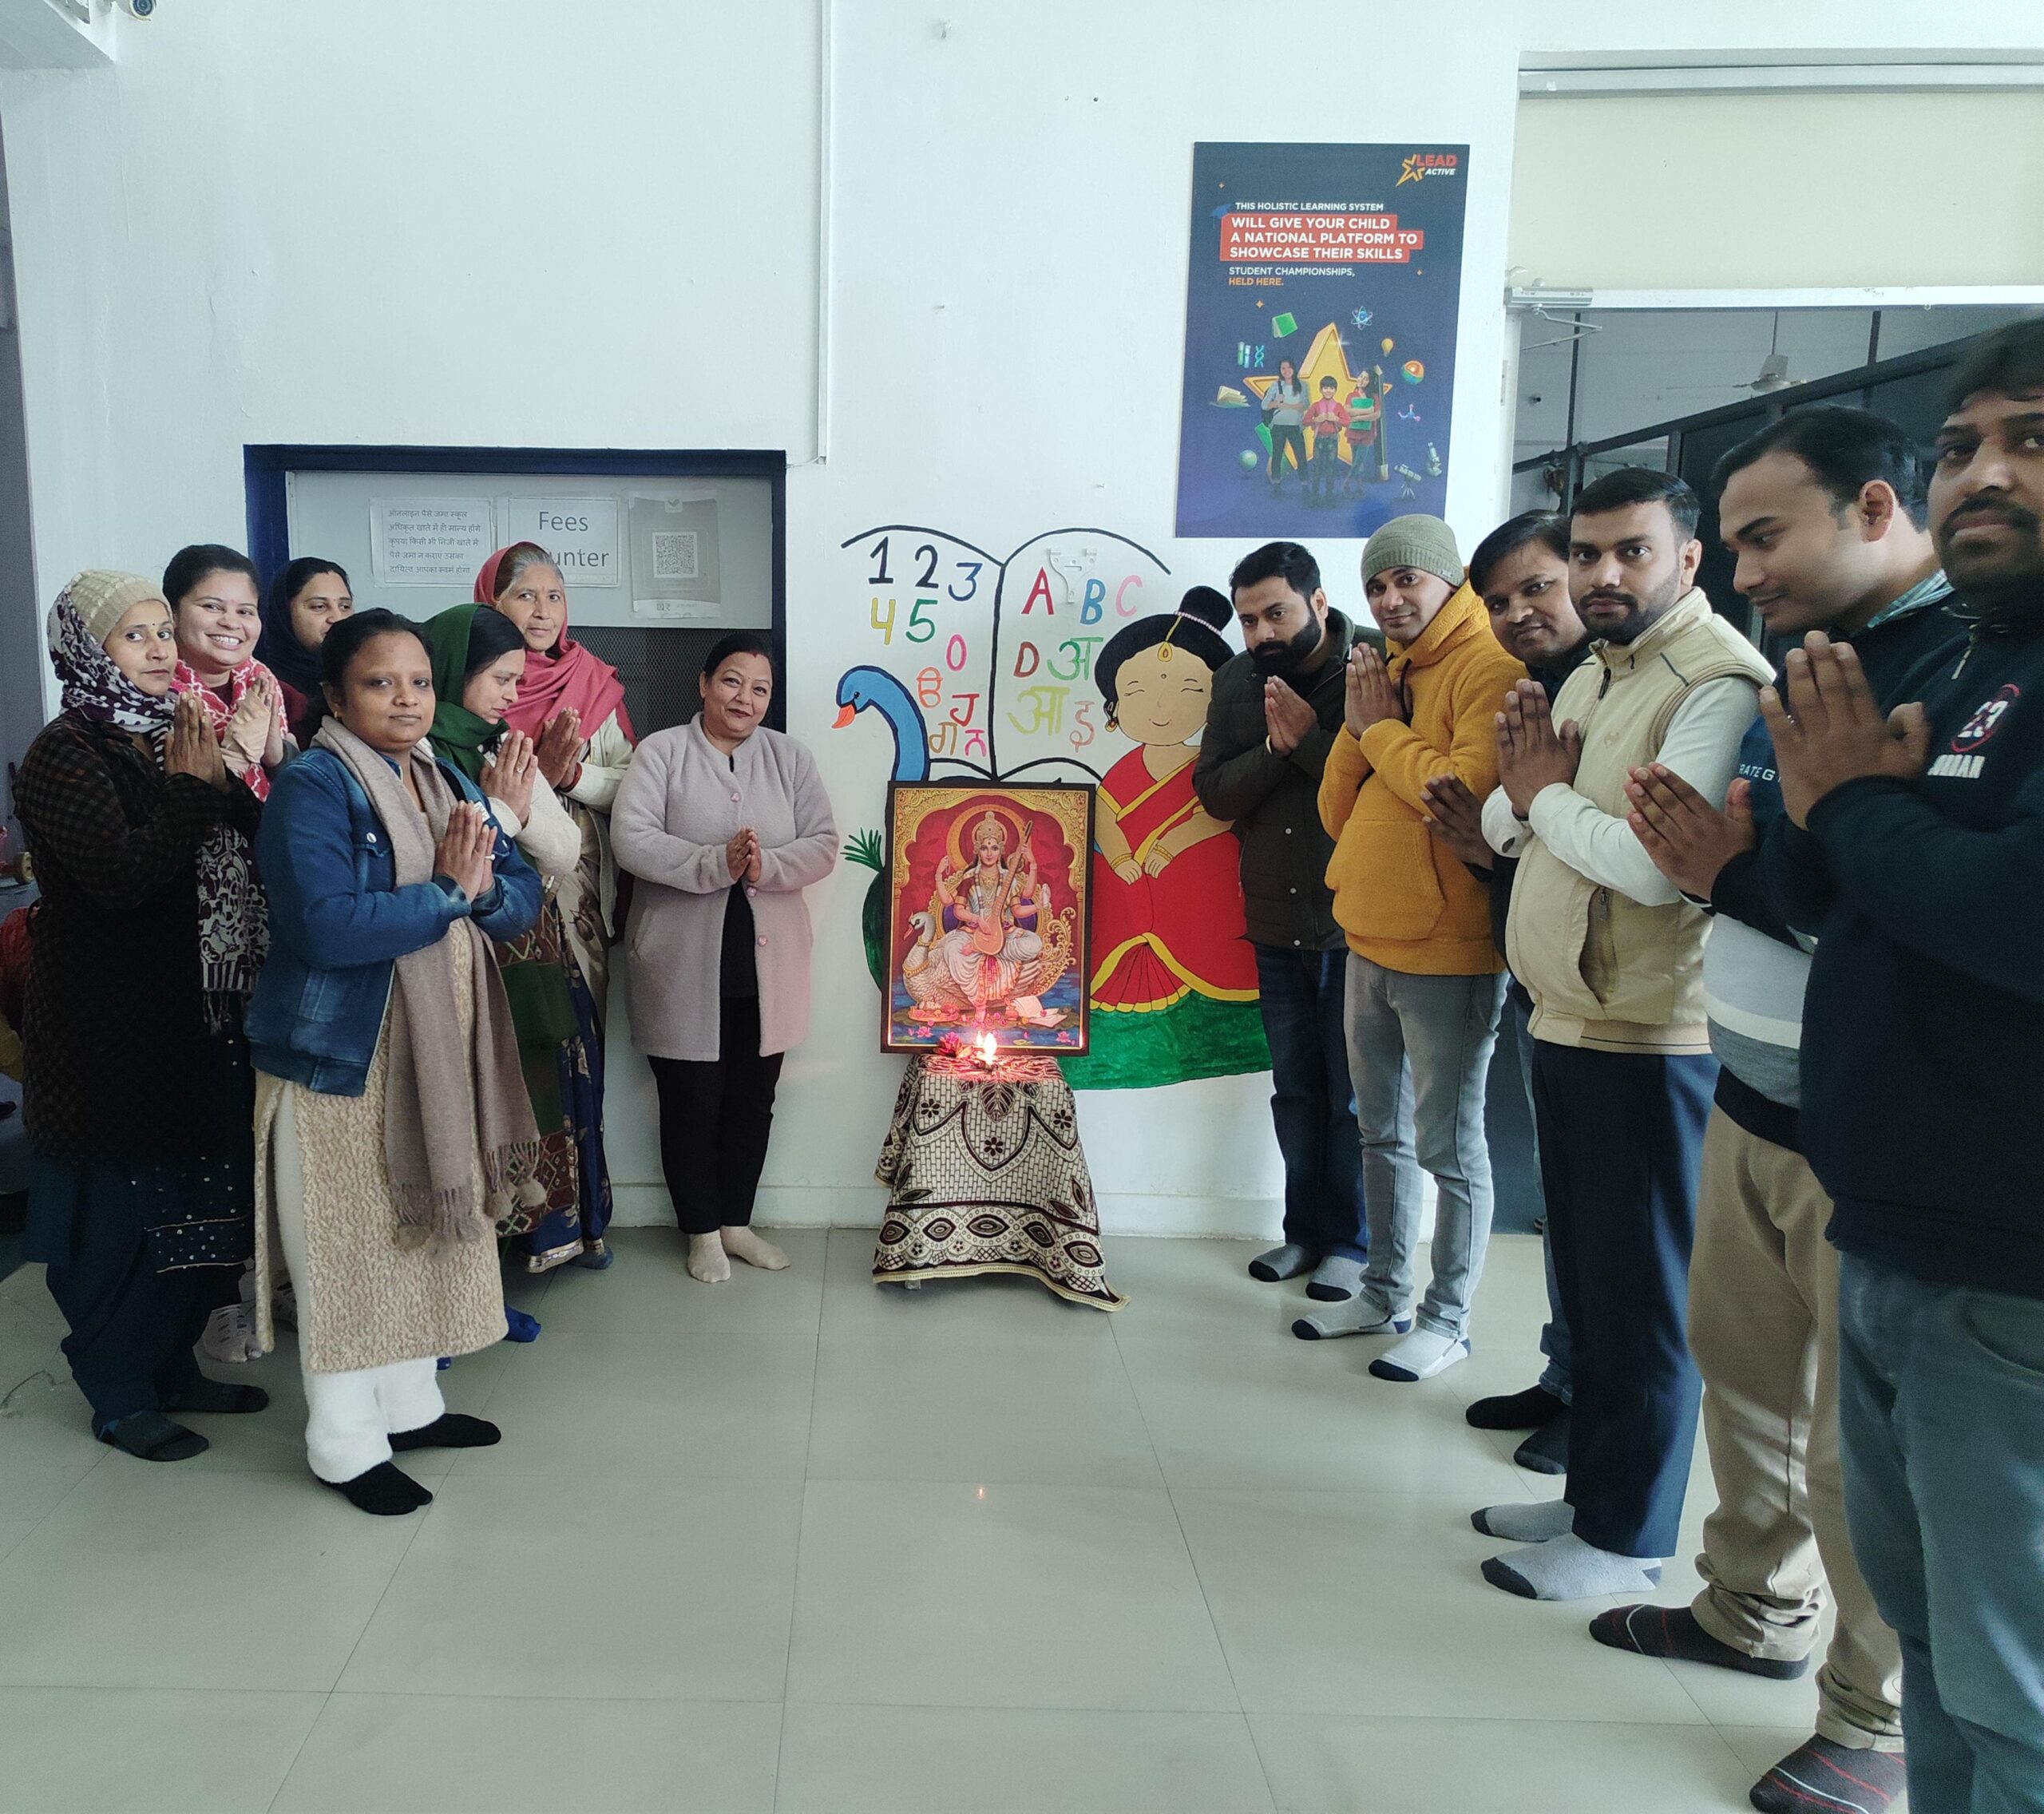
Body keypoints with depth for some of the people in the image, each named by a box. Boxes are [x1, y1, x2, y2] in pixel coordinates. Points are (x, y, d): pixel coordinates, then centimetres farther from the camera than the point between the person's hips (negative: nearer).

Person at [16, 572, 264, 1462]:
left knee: (195, 1194, 14)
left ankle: (172, 1365, 29)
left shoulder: (170, 738, 10)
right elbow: (119, 872, -25)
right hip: (104, 1018, -8)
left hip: (180, 1005, 8)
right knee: (119, 1203, 1)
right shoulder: (65, 752, -12)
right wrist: (196, 789, -19)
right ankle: (119, 1396, 17)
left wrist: (240, 775, -11)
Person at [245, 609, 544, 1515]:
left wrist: (486, 888, -18)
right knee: (346, 1250, 3)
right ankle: (344, 1442, 19)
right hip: (339, 1056, -7)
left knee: (426, 1230, 18)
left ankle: (410, 1401, 35)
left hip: (437, 1052, 8)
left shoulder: (452, 784, 9)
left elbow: (523, 897, 4)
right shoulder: (312, 786, -15)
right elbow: (326, 924, -28)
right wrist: (446, 893, -20)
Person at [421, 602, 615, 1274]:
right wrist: (499, 809, -11)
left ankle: (549, 1228, 27)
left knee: (549, 1093, 12)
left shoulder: (507, 749, 12)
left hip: (539, 959, 7)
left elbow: (567, 855, 9)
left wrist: (525, 803, -8)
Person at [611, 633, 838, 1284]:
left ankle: (735, 1222, 32)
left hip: (767, 966, 3)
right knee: (691, 1102, 8)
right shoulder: (661, 752, -3)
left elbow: (823, 845, -2)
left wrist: (765, 866, -21)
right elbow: (632, 840, -15)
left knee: (752, 1100, 14)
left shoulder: (790, 757, 6)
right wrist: (717, 863, -26)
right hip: (682, 967, -3)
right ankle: (702, 1231, 25)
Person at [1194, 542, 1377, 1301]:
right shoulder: (1238, 681, 5)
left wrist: (1311, 738, -21)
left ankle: (1352, 1243, 21)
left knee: (1354, 1097, 5)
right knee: (1296, 1092, 15)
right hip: (1277, 927, 5)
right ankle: (1306, 1230, 29)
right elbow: (1213, 793, 0)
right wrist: (1273, 747, -15)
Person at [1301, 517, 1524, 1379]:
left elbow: (1471, 790, -27)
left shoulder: (1489, 668, -12)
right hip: (1370, 945, 9)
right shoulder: (1388, 672, 14)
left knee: (1448, 1146, 2)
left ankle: (1447, 1320, 15)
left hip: (1447, 957, -8)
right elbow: (1339, 815, 12)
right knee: (1381, 1132, 17)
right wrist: (1359, 725, -4)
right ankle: (1384, 1292, 31)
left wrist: (1383, 727, -12)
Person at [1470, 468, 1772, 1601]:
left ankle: (1627, 1535, 20)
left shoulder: (1719, 683, -16)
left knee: (1640, 1296, 4)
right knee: (1583, 1281, 18)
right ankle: (1591, 1491, 33)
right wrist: (1522, 790, -7)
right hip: (1566, 1021, 9)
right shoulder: (1591, 675, 15)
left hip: (1649, 1040, -9)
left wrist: (1549, 794, -11)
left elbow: (1657, 862, -27)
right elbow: (1505, 828, 16)